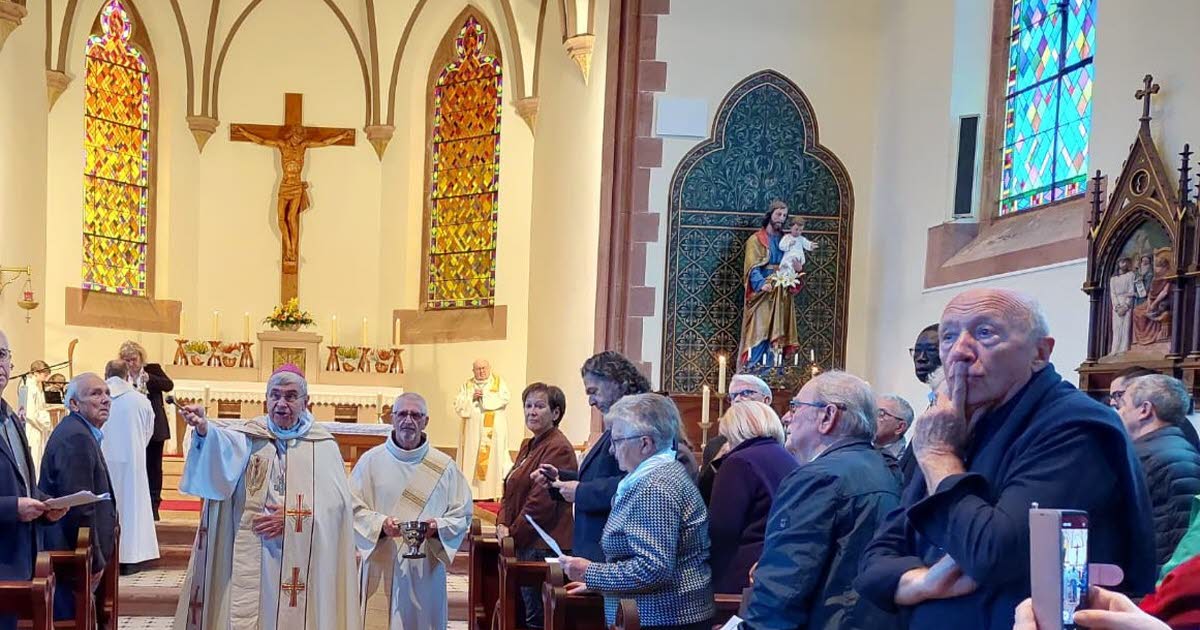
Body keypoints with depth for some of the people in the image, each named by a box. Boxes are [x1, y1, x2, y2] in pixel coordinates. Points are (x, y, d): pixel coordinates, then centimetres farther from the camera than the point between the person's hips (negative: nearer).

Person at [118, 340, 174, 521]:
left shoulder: (153, 369, -1)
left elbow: (169, 385, -15)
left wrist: (149, 378, -28)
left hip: (154, 428, -1)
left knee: (153, 468, 5)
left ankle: (153, 506, 11)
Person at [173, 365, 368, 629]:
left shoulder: (323, 446, 4)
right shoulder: (249, 436, 3)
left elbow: (337, 502, -3)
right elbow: (223, 445, -21)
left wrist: (292, 519, -13)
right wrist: (204, 429, -42)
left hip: (300, 563, 0)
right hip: (250, 558, 0)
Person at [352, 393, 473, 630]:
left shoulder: (444, 466, 5)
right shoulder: (371, 460, 4)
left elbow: (462, 516, 6)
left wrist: (437, 527, -13)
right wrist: (380, 524, -16)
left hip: (425, 570, 1)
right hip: (380, 568, -1)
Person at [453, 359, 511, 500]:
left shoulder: (499, 382, 8)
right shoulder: (467, 385, 14)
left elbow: (504, 398, -8)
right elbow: (458, 404, 5)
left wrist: (485, 395, -9)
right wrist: (472, 398, -10)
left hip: (492, 429, -2)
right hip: (472, 429, 2)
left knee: (491, 457, -7)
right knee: (471, 458, -2)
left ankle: (489, 492, -7)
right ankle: (471, 492, -1)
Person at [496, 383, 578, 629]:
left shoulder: (558, 448, -14)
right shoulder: (528, 446, 16)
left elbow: (541, 501, -19)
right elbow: (511, 491, 18)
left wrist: (513, 534, -11)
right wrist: (502, 524, 2)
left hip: (543, 546, -9)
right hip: (523, 545, 10)